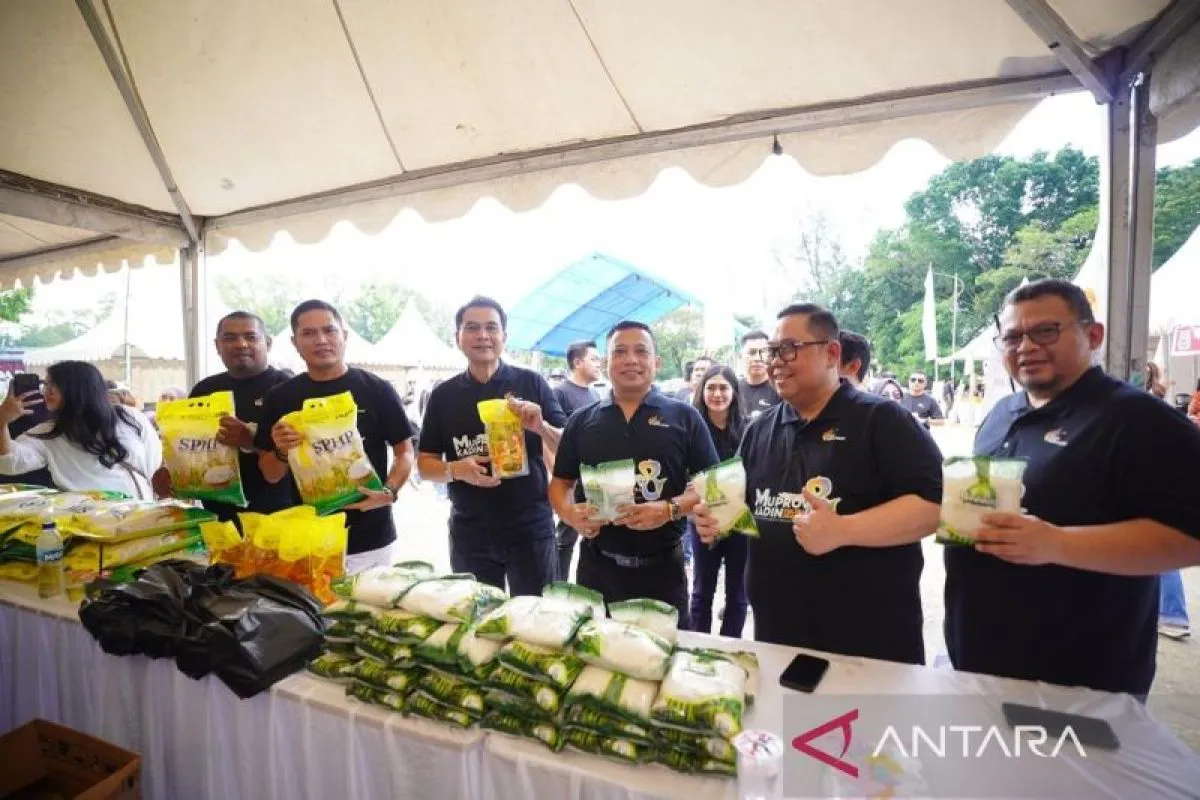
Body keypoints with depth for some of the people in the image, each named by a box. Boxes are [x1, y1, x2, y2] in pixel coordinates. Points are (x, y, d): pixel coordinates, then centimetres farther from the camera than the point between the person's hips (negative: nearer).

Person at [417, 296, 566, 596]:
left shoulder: (531, 383, -2)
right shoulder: (443, 394, 4)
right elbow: (425, 463, 7)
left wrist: (541, 426, -22)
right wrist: (455, 470, -14)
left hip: (530, 529, -2)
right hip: (469, 533, 2)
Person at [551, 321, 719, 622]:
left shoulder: (684, 417, 0)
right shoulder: (582, 421, 6)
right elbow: (561, 483, 10)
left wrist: (670, 509, -19)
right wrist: (571, 514, -11)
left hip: (662, 567, -1)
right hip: (596, 566, 2)